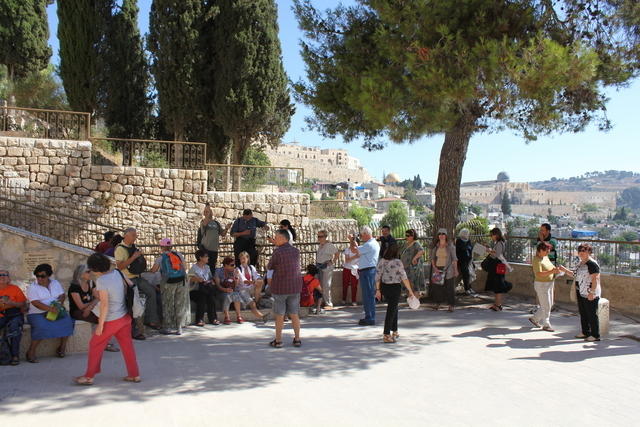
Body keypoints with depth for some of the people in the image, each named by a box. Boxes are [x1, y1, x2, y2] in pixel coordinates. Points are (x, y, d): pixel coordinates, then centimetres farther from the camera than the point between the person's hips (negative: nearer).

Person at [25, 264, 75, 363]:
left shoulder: (55, 283, 13)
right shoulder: (32, 287, -4)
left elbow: (62, 295, 8)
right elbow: (36, 303, -16)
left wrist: (59, 304, -15)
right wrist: (50, 308, -31)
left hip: (55, 312, 4)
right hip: (37, 314, -4)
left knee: (67, 321, -23)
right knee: (42, 327, -34)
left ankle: (62, 346, -6)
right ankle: (31, 351, -18)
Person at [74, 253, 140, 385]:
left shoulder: (101, 281, -20)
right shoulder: (118, 273, -1)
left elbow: (104, 304, -23)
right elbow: (131, 286, 10)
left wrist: (100, 325, -16)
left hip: (111, 320, -7)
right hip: (125, 316, 7)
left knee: (95, 346, 11)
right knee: (127, 345, 14)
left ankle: (89, 377, 20)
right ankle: (134, 375, 19)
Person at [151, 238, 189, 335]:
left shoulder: (161, 258, 1)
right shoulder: (179, 254, 9)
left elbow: (153, 271, 11)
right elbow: (184, 268, 12)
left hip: (168, 282, -3)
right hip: (181, 281, 3)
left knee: (167, 305, 9)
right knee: (180, 304, 10)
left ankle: (168, 327, 13)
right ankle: (178, 328, 14)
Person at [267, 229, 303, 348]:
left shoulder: (277, 252, -15)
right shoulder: (296, 251, 2)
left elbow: (269, 267, -6)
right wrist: (277, 245, 17)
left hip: (280, 287, -4)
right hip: (295, 287, 4)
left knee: (279, 315, 6)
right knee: (294, 314, 12)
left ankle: (278, 340, 13)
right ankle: (297, 339, 16)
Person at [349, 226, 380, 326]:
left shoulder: (369, 245, -17)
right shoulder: (372, 243, 18)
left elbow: (354, 250, -19)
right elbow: (359, 252, 21)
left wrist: (351, 240, -1)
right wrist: (353, 241, 16)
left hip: (367, 271, -11)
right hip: (367, 271, 11)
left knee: (368, 295, -6)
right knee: (368, 295, 15)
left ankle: (370, 319, -3)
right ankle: (369, 317, 23)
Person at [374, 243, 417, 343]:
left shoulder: (381, 261, -3)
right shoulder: (398, 262, -15)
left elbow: (378, 276, -1)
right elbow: (404, 278, -13)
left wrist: (378, 290, 9)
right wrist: (410, 291, -6)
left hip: (384, 287, 5)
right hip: (395, 287, -5)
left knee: (393, 308, 23)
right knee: (391, 310, 2)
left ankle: (394, 331, 33)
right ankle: (386, 335, 3)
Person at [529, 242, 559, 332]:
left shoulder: (546, 257, 7)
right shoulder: (537, 260, -21)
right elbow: (539, 274, -31)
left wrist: (555, 269, 0)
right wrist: (551, 271, -38)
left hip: (549, 284, 9)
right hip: (541, 285, -9)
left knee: (549, 304, 16)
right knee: (546, 306, -1)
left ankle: (535, 318, 28)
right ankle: (546, 325, 13)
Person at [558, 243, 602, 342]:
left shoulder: (592, 264, -15)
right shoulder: (580, 263, 14)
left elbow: (595, 279, -20)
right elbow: (574, 274, 22)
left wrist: (592, 292, -24)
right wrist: (564, 269, 7)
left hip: (590, 295, -10)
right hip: (581, 293, 10)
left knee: (592, 315, -3)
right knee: (583, 314, 16)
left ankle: (595, 335, 5)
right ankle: (585, 332, 28)